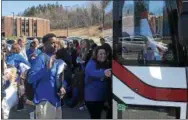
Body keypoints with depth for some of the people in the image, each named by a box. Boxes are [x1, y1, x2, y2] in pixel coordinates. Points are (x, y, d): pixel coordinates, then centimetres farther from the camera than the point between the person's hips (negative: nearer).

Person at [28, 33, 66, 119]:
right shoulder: (41, 58, -12)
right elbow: (30, 78, -21)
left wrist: (62, 87, 1)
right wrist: (46, 68, -30)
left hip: (56, 100, 9)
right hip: (45, 101, -8)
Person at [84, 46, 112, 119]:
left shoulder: (105, 65, 7)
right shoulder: (91, 63, -15)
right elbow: (92, 73, -37)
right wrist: (103, 73, -55)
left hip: (101, 96, 7)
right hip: (92, 96, -7)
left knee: (98, 116, 18)